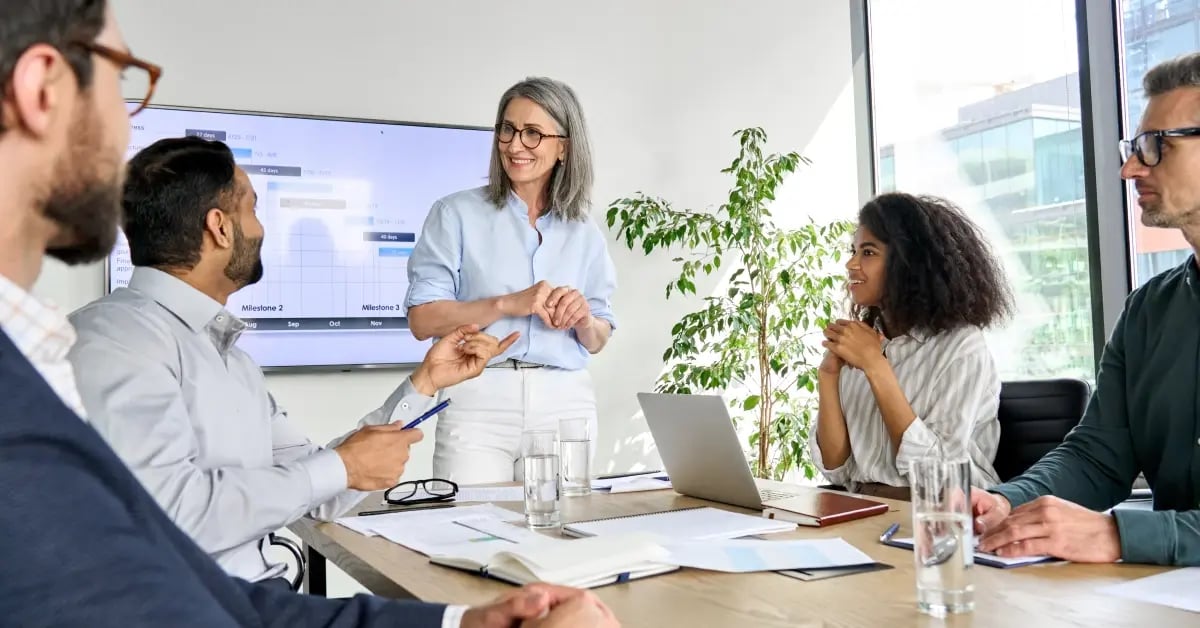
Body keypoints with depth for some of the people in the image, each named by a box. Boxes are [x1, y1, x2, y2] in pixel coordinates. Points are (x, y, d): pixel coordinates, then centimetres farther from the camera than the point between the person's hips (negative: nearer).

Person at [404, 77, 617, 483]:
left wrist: (583, 316, -7)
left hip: (566, 404, 3)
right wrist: (507, 304, -16)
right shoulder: (457, 214, 2)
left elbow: (598, 341, 15)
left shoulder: (583, 232, 11)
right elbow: (422, 320, -5)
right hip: (479, 402, -3)